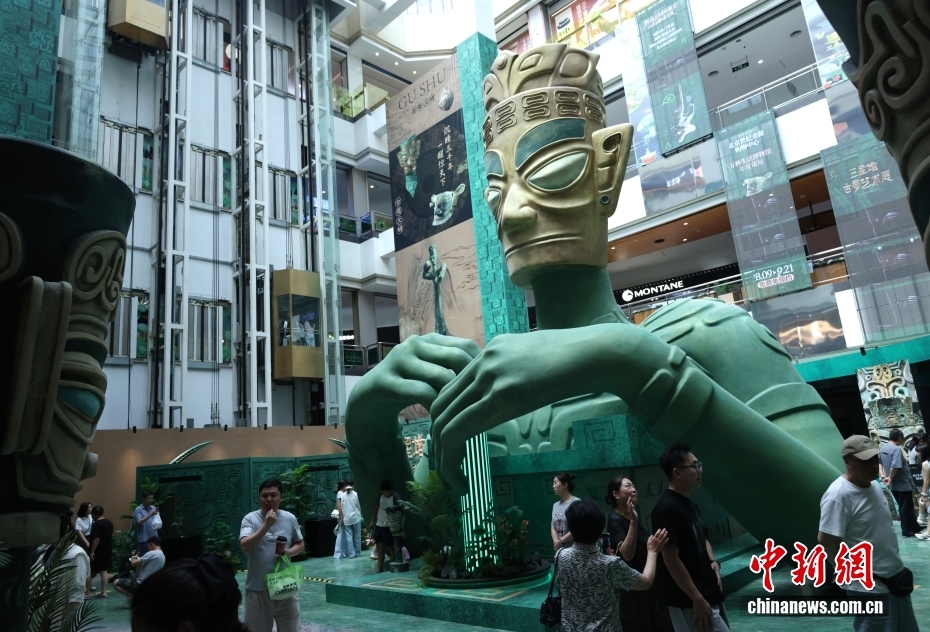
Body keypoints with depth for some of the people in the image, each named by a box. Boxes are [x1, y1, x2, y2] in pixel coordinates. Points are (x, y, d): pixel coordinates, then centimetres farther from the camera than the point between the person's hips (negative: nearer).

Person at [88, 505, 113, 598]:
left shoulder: (96, 524, -17)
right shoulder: (109, 523, 9)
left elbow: (96, 539, -22)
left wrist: (92, 552, -19)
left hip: (98, 551, -7)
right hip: (108, 550, 7)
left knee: (89, 572, 5)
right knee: (104, 571, 9)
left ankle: (88, 592, 8)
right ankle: (104, 592, 8)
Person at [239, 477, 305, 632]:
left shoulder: (290, 518, -1)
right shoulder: (250, 519, -9)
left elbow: (300, 544, 11)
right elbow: (244, 546, -22)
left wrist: (289, 552, -11)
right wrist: (266, 525, -26)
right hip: (258, 588, -2)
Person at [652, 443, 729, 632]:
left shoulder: (689, 503, 9)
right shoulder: (666, 508, -20)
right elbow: (670, 559, -22)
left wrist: (713, 562, 4)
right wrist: (698, 600, -20)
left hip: (708, 592, 9)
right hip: (688, 601, -9)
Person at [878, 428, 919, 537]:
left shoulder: (883, 448, 8)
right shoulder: (897, 449, -21)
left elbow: (879, 462, 16)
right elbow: (895, 466, -29)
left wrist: (883, 475, 8)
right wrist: (890, 478, -17)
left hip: (894, 484, 8)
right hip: (903, 483, -8)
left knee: (904, 507, 19)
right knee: (906, 507, 4)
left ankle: (914, 527, 32)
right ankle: (907, 530, 13)